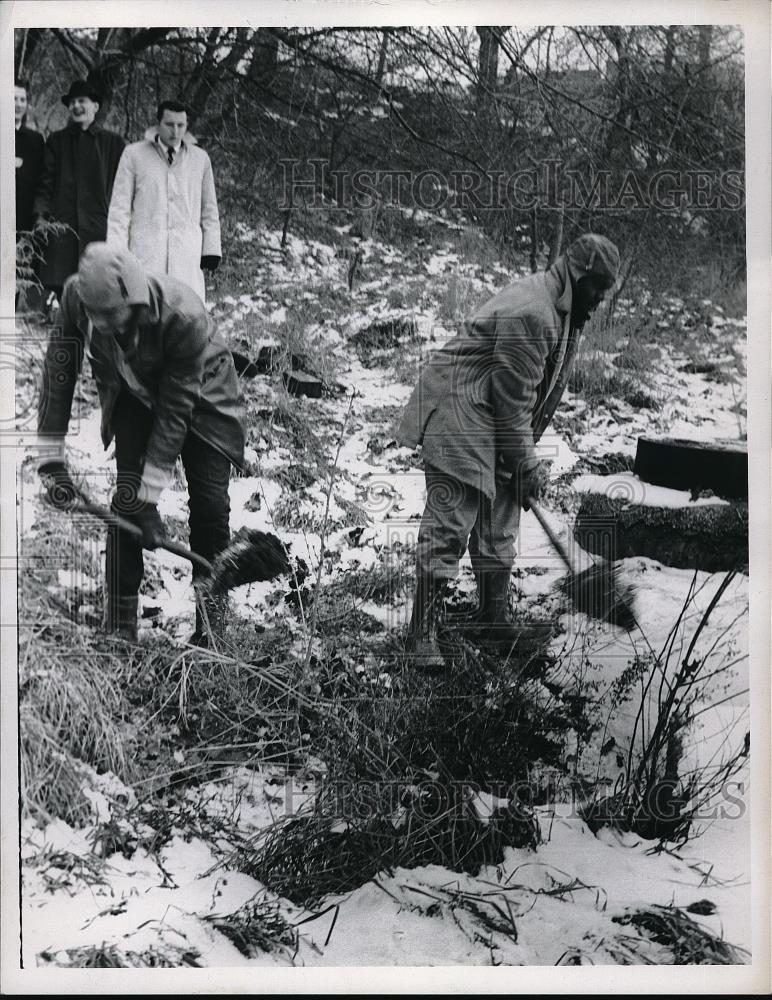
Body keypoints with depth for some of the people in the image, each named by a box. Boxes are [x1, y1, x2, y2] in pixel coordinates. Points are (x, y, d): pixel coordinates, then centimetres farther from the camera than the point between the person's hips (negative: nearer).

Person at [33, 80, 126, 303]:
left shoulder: (112, 143, 9)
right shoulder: (56, 141, 15)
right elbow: (46, 182, 11)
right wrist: (41, 214, -3)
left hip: (100, 225, -2)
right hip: (63, 228, 2)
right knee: (62, 287, -3)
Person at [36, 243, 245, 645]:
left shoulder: (184, 317, -40)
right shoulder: (76, 296, -29)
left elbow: (175, 412, -32)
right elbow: (59, 372, -17)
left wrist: (150, 497, -28)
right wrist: (51, 458, -18)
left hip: (199, 394, -3)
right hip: (134, 395, 3)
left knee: (210, 503, -8)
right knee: (126, 498, -10)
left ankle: (211, 617, 12)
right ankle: (118, 624, 0)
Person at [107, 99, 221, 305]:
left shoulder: (200, 159, 12)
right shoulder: (134, 154, 6)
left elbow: (209, 210, 18)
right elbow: (120, 207, 7)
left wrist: (211, 249, 10)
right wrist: (117, 253, 0)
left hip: (188, 253, 1)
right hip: (145, 253, -1)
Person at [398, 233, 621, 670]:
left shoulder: (566, 313, 9)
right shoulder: (528, 313, -24)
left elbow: (535, 395, 15)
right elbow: (513, 399, -21)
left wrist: (527, 456, 11)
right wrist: (528, 463, -14)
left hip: (499, 427, 10)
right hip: (459, 415, -10)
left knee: (500, 524, 14)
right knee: (450, 525, -10)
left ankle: (496, 617, 27)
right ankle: (423, 632, -4)